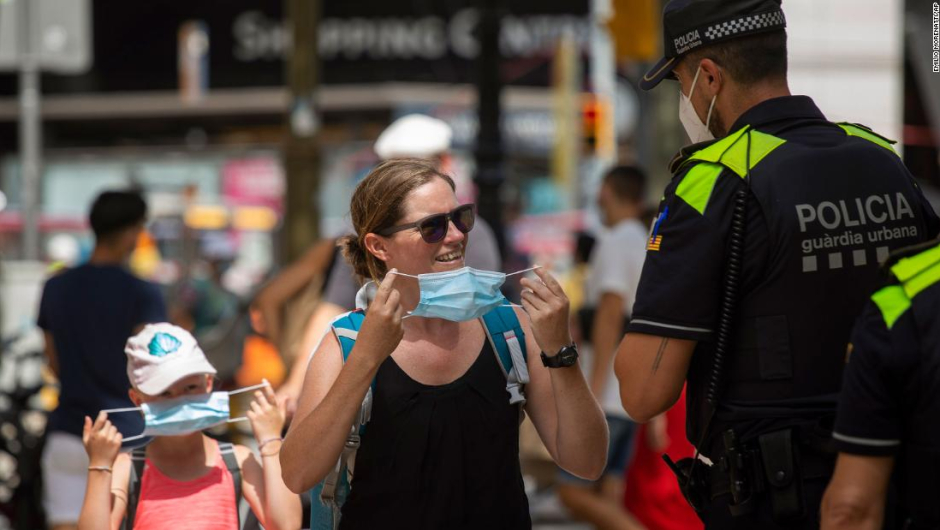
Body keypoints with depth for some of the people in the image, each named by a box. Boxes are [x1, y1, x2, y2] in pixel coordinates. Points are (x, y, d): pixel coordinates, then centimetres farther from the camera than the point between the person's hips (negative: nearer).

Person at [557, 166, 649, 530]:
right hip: (633, 398, 9)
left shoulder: (616, 242, -9)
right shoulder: (649, 247, 17)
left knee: (574, 493, -6)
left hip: (608, 394, -9)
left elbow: (610, 316, -17)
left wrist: (592, 392, -20)